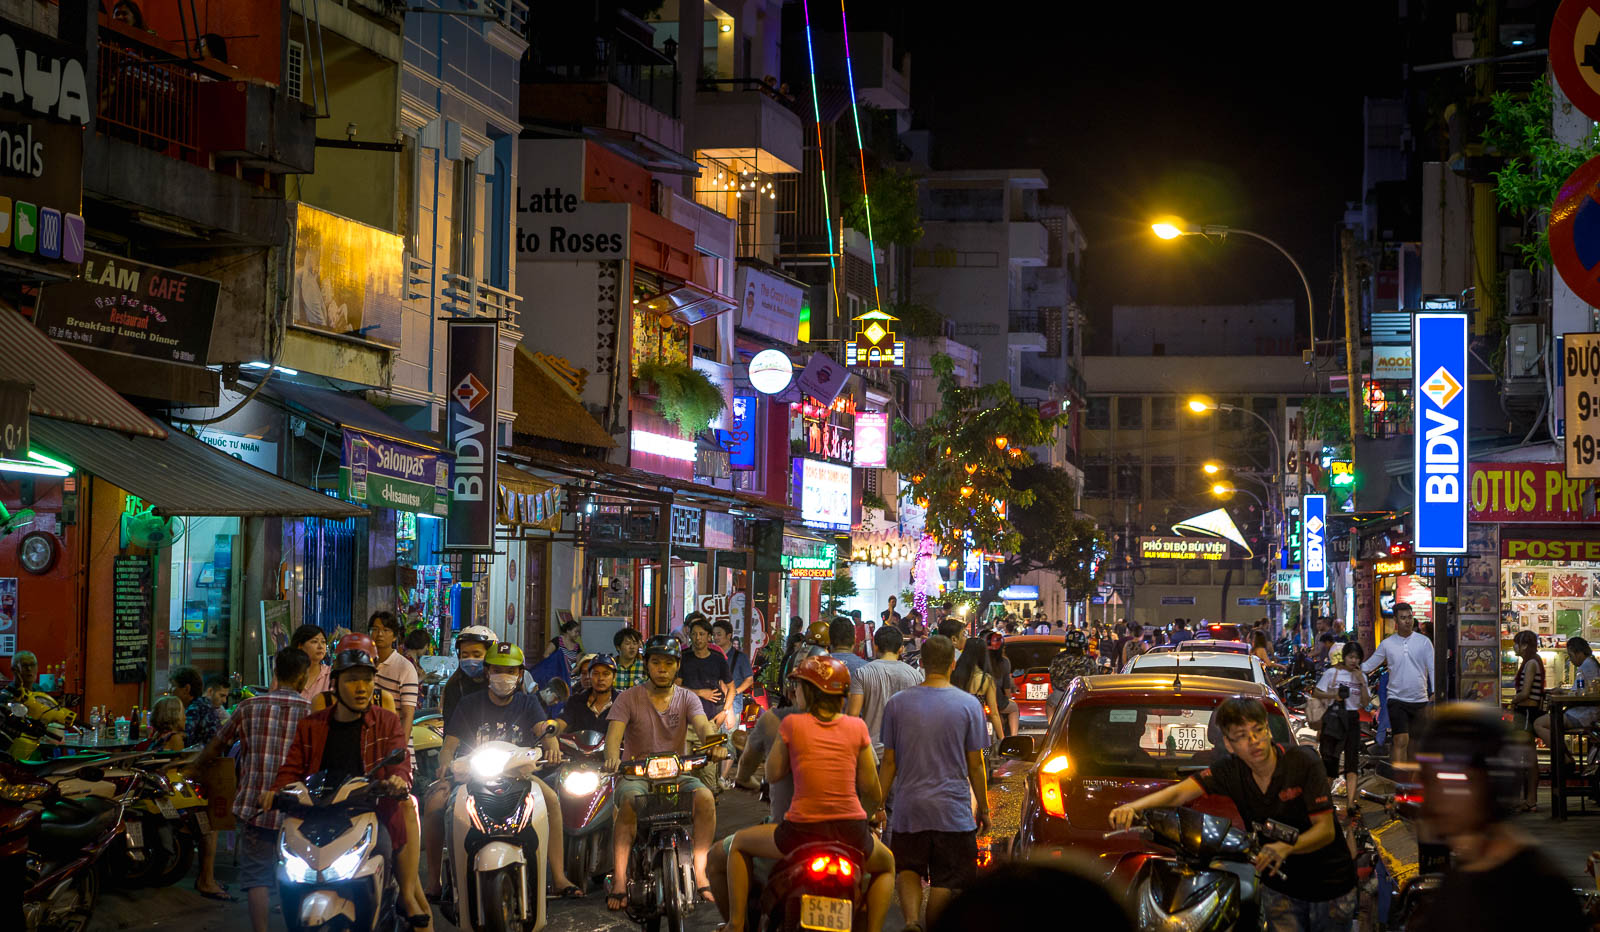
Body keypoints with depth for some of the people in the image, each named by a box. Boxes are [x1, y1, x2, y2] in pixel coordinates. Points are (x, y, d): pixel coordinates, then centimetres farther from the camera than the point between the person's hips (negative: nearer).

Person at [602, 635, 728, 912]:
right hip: (636, 772, -2)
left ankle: (699, 874, -19)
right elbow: (614, 732, -13)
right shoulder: (628, 699, 3)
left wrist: (714, 743, -36)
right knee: (629, 801, -34)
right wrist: (612, 756, -37)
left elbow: (703, 725, -11)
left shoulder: (687, 699, 8)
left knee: (705, 796, -27)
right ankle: (619, 881, -31)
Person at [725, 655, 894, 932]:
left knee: (739, 844, 27)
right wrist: (873, 813, 27)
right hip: (852, 832, 2)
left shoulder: (792, 725, -4)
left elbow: (772, 773, 7)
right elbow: (872, 790, 6)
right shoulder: (857, 728, 1)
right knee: (885, 866, 35)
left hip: (801, 831, -1)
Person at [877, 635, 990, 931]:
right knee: (945, 881, 8)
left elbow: (889, 762, 2)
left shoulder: (896, 703, -1)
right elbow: (975, 765, -1)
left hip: (909, 807, 2)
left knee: (907, 868, 15)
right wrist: (983, 809, 9)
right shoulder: (969, 704, -4)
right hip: (953, 808, -1)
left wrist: (879, 805, 11)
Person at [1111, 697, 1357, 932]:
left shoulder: (1303, 762, -19)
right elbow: (1180, 792, -21)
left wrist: (1286, 847, -42)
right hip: (1279, 886, 3)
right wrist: (1132, 807, -40)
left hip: (1329, 887, -2)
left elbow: (1326, 830, -22)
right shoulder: (1231, 770, -8)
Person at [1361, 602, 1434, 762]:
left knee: (1414, 743, 11)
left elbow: (1433, 668, 0)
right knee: (1401, 741, -15)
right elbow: (1368, 666, 8)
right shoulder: (1387, 644, 2)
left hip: (1420, 700, 2)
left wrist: (1435, 693, -12)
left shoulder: (1424, 642, 2)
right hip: (1397, 699, -2)